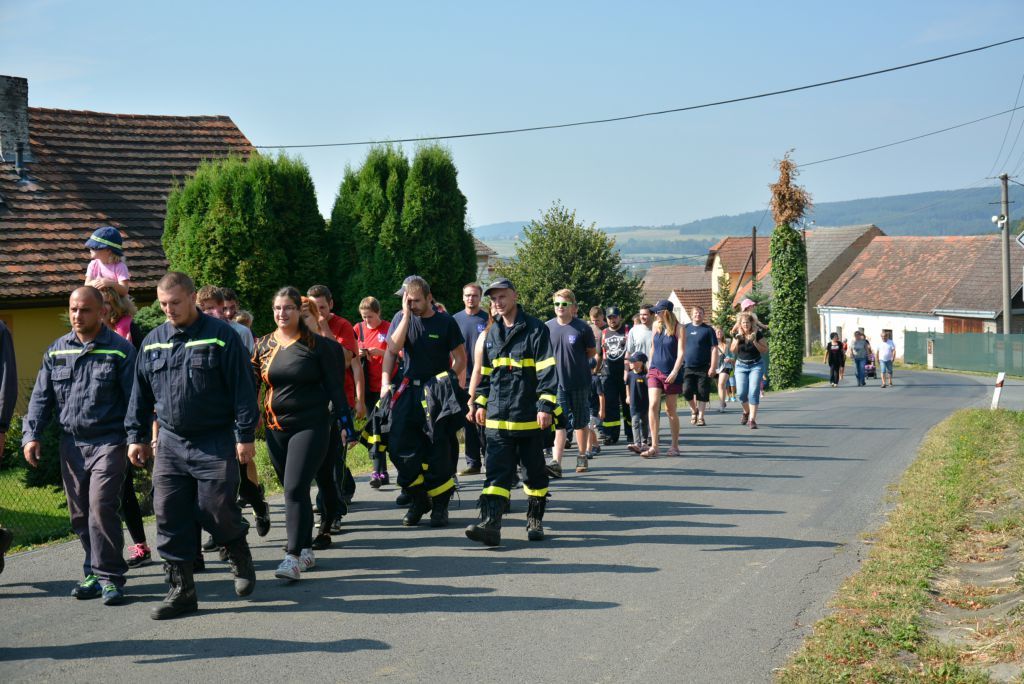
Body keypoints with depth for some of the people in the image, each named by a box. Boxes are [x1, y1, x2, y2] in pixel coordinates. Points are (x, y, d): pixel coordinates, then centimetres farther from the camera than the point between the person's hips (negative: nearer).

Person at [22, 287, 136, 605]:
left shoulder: (120, 350, -3)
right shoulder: (56, 351, 11)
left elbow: (135, 399, -3)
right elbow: (41, 396, 14)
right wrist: (31, 434, 4)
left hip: (109, 442, -5)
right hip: (71, 444, 5)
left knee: (101, 507, -14)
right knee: (80, 513, 9)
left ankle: (109, 576, -5)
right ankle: (94, 572, 21)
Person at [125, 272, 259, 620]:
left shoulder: (220, 336, -5)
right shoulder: (152, 342, 11)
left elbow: (243, 388, -6)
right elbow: (140, 395, 18)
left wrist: (245, 435, -9)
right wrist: (137, 436, 14)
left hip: (216, 443, -5)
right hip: (170, 443, 5)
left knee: (217, 508, -5)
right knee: (170, 516, 0)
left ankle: (239, 557, 26)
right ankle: (181, 589, 8)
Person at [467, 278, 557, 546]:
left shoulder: (535, 330, -5)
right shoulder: (493, 333, 13)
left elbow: (547, 371, -10)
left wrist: (546, 406, -16)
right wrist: (481, 403, 17)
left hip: (529, 416, -4)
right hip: (498, 417, 4)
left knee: (534, 470, 8)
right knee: (497, 472, -6)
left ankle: (535, 521, 23)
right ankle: (490, 524, -14)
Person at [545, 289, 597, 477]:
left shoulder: (582, 328, -6)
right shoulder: (547, 327, 1)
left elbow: (592, 351, 5)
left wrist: (575, 361, 1)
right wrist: (559, 362, 3)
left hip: (579, 383, -1)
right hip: (556, 382, 1)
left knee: (580, 422, 13)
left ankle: (582, 456, 30)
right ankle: (556, 462, -15)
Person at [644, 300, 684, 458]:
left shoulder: (678, 328, -7)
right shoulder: (656, 325, 7)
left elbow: (681, 352, -11)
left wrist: (675, 372, -20)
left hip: (670, 373, -3)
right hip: (655, 372, 3)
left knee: (670, 410, 5)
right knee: (653, 405, -12)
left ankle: (675, 446, 19)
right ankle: (654, 447, -12)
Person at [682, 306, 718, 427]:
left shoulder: (708, 330, 0)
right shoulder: (686, 328, 9)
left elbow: (714, 349, -4)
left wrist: (713, 367, -12)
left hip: (703, 368, -2)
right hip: (687, 367, 2)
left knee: (702, 393, -1)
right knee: (687, 391, -6)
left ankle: (701, 417, 11)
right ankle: (694, 410, 19)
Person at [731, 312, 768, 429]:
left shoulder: (758, 334, -6)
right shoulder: (738, 335, 2)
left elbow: (765, 351, -8)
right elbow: (733, 351, -2)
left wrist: (754, 342, -21)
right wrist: (737, 340, -17)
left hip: (755, 365, -2)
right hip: (741, 365, 2)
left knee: (753, 392, -13)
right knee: (741, 393, -3)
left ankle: (752, 419, -13)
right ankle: (746, 412, 27)